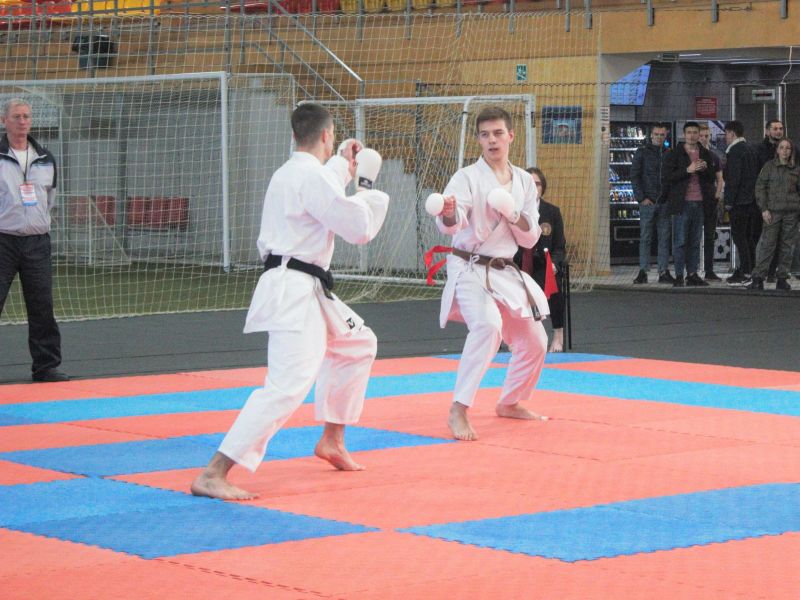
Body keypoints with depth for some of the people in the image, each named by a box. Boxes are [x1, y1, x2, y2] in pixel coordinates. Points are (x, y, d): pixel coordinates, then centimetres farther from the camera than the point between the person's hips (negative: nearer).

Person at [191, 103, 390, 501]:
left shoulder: (289, 173, 16)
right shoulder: (312, 177, -16)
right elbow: (358, 228, -16)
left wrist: (343, 164, 46)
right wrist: (370, 193, 2)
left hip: (306, 289, 11)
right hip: (295, 292, -11)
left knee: (358, 345, 28)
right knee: (289, 386, -20)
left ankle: (332, 440, 36)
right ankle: (212, 475, -25)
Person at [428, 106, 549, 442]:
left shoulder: (524, 182, 7)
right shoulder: (467, 178, -11)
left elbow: (530, 238, 7)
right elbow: (451, 225, -29)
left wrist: (514, 216, -13)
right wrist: (448, 214, -53)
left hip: (505, 273, 7)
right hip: (470, 270, -7)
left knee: (534, 341, 15)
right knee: (488, 326, -33)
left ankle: (510, 404, 40)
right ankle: (458, 411, -31)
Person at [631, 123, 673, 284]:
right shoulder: (642, 153, 3)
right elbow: (634, 176, -1)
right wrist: (641, 198, -9)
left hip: (665, 203, 3)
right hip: (648, 202, -3)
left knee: (664, 239, 3)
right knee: (645, 238, -2)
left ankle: (664, 271, 6)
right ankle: (643, 272, -1)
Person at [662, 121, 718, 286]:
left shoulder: (706, 155, 14)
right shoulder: (674, 154, 1)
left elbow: (712, 178, 14)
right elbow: (668, 176, -8)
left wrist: (705, 169, -7)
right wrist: (688, 170, -17)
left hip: (699, 203, 4)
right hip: (681, 203, -4)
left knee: (695, 242, 7)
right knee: (680, 241, -4)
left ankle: (692, 274, 12)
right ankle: (679, 276, -2)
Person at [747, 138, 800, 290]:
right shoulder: (769, 166, 3)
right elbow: (760, 187, 0)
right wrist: (764, 209, -8)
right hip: (773, 211, -3)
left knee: (787, 246, 4)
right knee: (767, 244, -8)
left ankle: (782, 279, 10)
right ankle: (758, 278, -8)